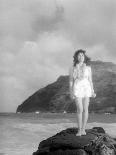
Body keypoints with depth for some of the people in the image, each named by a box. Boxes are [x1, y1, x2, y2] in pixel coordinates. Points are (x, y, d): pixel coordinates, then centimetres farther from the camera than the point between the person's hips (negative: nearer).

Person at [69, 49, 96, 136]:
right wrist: (71, 93, -5)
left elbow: (90, 80, 9)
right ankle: (79, 130, -2)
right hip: (77, 89, -1)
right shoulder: (73, 69, 5)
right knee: (80, 109, -11)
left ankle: (83, 129, 6)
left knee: (85, 109, -2)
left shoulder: (88, 68, 7)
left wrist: (93, 92, 1)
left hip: (86, 88, 1)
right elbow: (71, 81, 5)